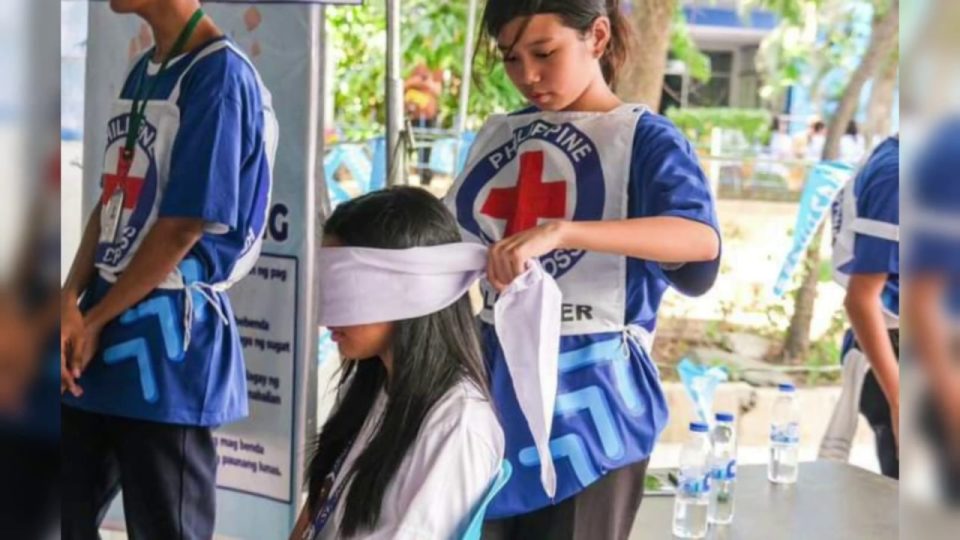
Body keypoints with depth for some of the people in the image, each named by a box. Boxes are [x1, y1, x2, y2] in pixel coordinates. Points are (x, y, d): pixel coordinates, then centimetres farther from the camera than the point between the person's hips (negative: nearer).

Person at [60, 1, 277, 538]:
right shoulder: (142, 72, 13)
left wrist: (94, 320, -8)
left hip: (169, 338, -8)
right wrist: (71, 302, -4)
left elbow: (184, 227, -17)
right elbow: (112, 202, 12)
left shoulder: (219, 76, -15)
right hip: (104, 319, 8)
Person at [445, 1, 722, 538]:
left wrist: (558, 232, -36)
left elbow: (702, 239, -25)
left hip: (589, 392, -5)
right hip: (493, 381, 5)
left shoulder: (642, 137, -6)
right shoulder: (497, 135, 12)